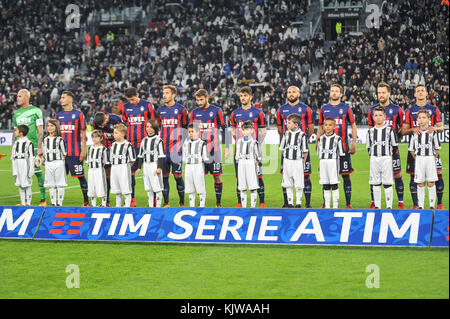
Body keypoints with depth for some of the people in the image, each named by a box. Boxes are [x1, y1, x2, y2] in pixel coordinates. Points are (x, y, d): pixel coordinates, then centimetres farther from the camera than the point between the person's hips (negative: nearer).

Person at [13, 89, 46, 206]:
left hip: (33, 146, -5)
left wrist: (40, 147, -12)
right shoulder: (16, 113, 15)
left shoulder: (35, 111, -2)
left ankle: (43, 199, 1)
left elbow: (40, 131, -4)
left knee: (37, 172, -5)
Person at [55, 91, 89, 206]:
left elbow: (83, 133, -1)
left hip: (75, 153, -4)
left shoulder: (78, 114, 0)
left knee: (80, 176, 0)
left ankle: (86, 201, 6)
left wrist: (83, 150, -7)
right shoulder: (58, 115, 12)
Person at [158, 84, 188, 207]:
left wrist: (180, 142, 1)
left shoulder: (181, 109, 0)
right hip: (163, 148, 4)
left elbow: (185, 127, 7)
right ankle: (166, 203, 10)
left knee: (178, 176, -3)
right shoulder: (160, 109, 12)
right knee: (164, 175, 3)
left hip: (176, 148, -4)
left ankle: (182, 202, 8)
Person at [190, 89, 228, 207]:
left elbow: (224, 129, 2)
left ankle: (218, 202, 7)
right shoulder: (194, 112, 8)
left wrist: (227, 147, -1)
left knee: (217, 176, -1)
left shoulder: (216, 111, -1)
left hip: (214, 150, -3)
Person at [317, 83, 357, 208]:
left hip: (343, 146, -2)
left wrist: (354, 144, -1)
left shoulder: (346, 108, 3)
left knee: (346, 174, -1)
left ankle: (348, 203, 4)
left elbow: (353, 126, 6)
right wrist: (317, 143, 9)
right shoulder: (324, 109, 10)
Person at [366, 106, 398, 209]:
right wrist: (372, 156, 9)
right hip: (374, 159, 3)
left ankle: (389, 206, 1)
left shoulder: (389, 130, 0)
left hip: (386, 158, -3)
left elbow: (395, 146, 4)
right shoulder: (371, 131, 8)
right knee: (376, 183, 5)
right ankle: (377, 206, 11)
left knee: (387, 183, -3)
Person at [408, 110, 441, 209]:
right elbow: (411, 149, 10)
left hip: (430, 158, -2)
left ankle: (432, 205, 7)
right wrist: (417, 159, 3)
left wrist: (434, 158, -1)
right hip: (419, 159, 2)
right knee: (420, 184, 4)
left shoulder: (432, 132, -2)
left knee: (431, 183, 0)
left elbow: (437, 148, 4)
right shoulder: (415, 133, 3)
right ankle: (420, 206, 9)